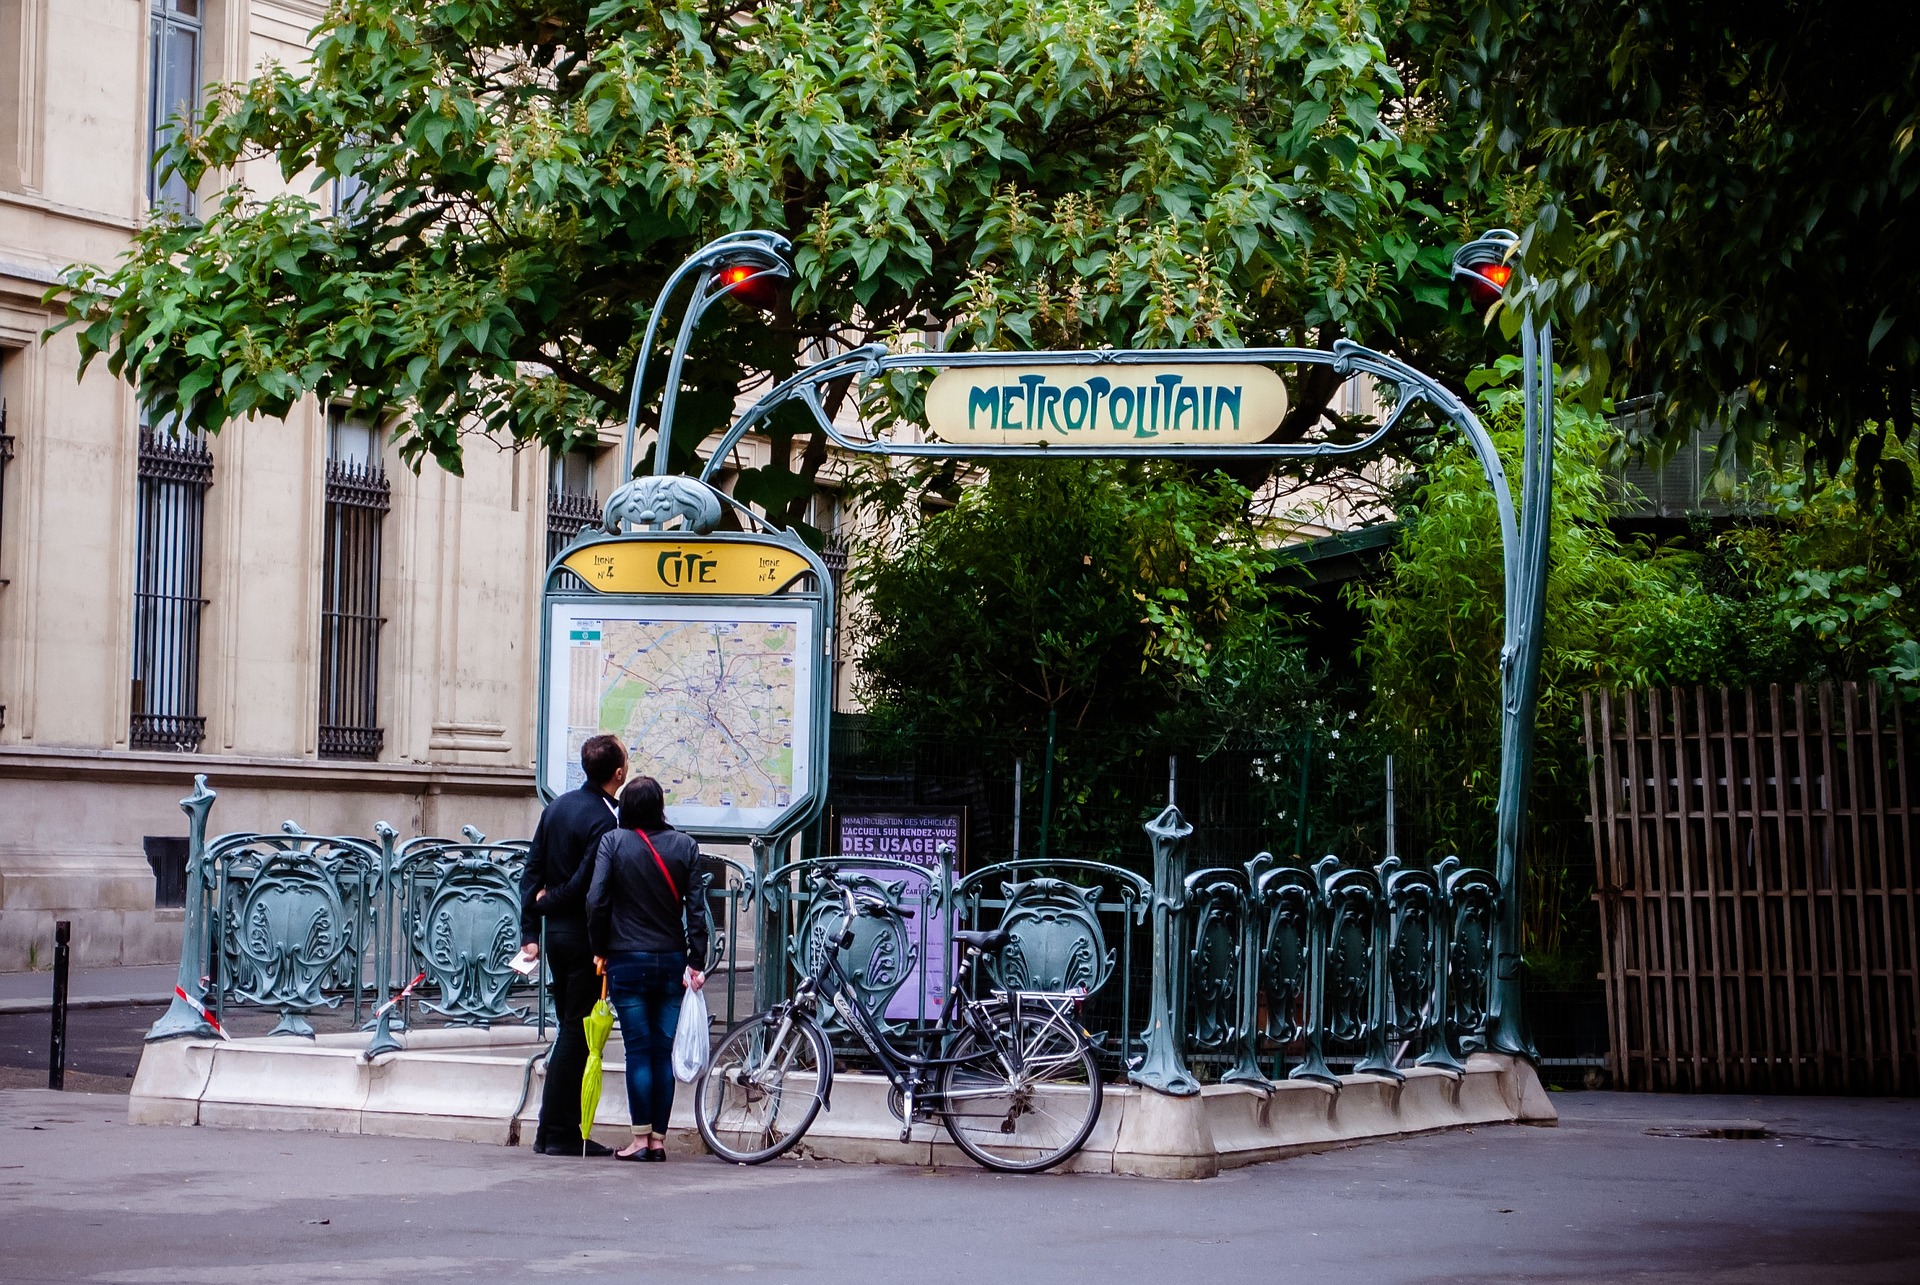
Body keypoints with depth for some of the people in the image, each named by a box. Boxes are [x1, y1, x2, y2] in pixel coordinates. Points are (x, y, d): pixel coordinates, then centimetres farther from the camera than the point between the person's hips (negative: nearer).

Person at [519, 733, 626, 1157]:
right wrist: (548, 902, -1)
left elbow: (532, 872, 10)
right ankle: (560, 1134, 0)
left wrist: (530, 932, 10)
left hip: (556, 933, 8)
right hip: (585, 938, -8)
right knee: (576, 1035, -2)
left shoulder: (557, 806, 10)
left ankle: (553, 1131, 16)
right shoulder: (606, 820, -16)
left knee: (568, 1031, 15)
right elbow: (586, 886, -20)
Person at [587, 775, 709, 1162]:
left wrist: (600, 949, 2)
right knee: (665, 1051, 6)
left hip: (627, 962, -2)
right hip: (672, 960, 2)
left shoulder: (612, 842, -5)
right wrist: (696, 962, 3)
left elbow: (596, 901, -10)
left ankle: (641, 1138, -1)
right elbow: (696, 908, -1)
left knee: (638, 1050, 0)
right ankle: (658, 1139, 8)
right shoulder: (684, 845, 1)